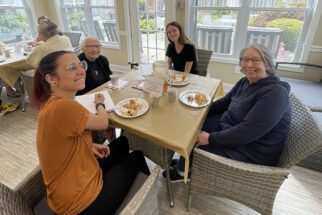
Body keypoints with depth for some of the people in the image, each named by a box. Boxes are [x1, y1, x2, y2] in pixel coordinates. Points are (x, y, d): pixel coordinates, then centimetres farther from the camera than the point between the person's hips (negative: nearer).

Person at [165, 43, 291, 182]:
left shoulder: (275, 93, -25)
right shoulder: (246, 82, 1)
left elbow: (248, 131, -31)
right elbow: (224, 103, 13)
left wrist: (211, 138, -26)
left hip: (251, 151, -8)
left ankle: (182, 170, 24)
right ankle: (185, 161, 29)